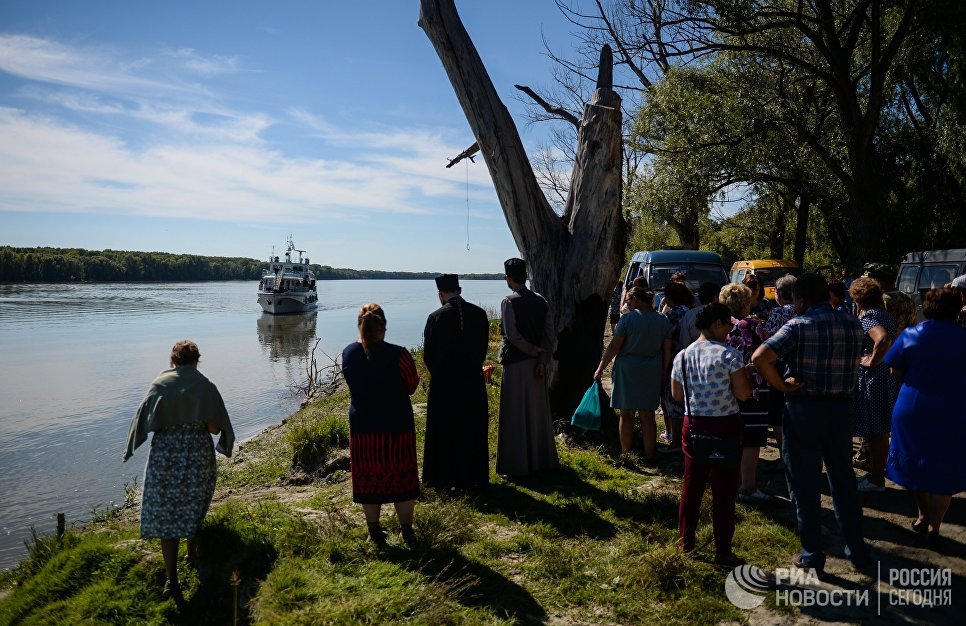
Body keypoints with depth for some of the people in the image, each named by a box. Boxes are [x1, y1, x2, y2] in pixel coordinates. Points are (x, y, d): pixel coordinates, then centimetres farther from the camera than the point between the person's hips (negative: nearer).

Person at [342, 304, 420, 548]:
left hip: (362, 426, 3)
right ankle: (407, 533, 24)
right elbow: (412, 386, -5)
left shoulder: (348, 353, -8)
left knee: (368, 480, 15)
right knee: (402, 479, 13)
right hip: (397, 426, -2)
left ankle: (375, 534, 27)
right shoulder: (398, 355, -20)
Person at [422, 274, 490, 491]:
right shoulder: (479, 313, -3)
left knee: (443, 430, 10)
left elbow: (428, 354, -6)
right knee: (473, 429, 14)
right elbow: (483, 347, 3)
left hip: (443, 382, -3)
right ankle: (473, 477, 23)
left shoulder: (436, 317, -11)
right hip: (473, 381, 3)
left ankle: (443, 478, 18)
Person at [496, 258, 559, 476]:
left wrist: (533, 351, -9)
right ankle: (541, 459, 27)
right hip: (537, 363, 6)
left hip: (515, 364, -6)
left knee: (516, 414, 2)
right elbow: (551, 334, 1)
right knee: (538, 411, 16)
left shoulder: (509, 302, -12)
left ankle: (518, 464, 8)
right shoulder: (540, 301, 5)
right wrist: (541, 359, -3)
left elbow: (511, 334, -20)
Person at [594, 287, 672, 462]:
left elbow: (614, 346, -10)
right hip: (652, 372, 4)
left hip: (628, 369, -4)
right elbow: (667, 350, 6)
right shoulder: (663, 320, 4)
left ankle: (626, 454, 14)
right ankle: (649, 456, 14)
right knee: (647, 415, 10)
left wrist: (601, 368, -3)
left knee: (627, 414, 7)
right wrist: (664, 371, 17)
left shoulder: (628, 318, -10)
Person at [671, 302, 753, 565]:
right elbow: (744, 393, -15)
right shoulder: (728, 355, -14)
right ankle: (723, 551, 14)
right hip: (725, 427, -5)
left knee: (691, 485, 16)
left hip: (693, 425, 5)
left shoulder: (682, 356, 2)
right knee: (724, 490, 5)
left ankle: (686, 541, 27)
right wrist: (745, 376, 4)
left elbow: (677, 394, 8)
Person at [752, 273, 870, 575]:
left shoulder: (799, 326, -13)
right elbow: (853, 364, 11)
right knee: (844, 481, 20)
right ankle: (857, 551, 30)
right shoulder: (853, 325, 2)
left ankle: (812, 556, 17)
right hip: (841, 407, 5)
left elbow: (760, 358, -25)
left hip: (803, 409, -4)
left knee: (805, 485, 8)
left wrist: (782, 385, -13)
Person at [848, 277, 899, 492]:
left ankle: (875, 479, 9)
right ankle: (876, 475, 27)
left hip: (871, 380, -9)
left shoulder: (868, 317, -16)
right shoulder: (885, 315, 11)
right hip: (887, 379, 9)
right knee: (880, 432, 16)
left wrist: (872, 361, -21)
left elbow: (883, 339, -34)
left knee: (874, 433, 0)